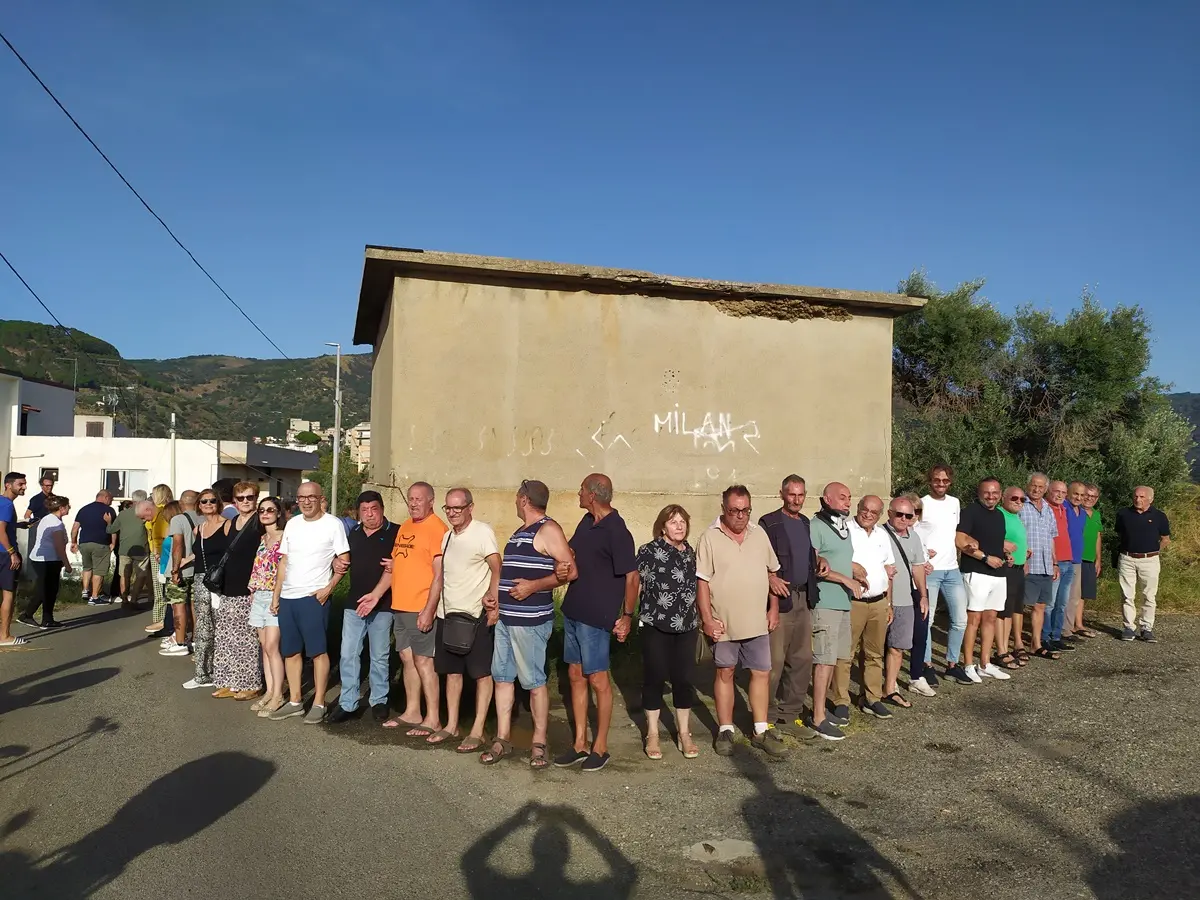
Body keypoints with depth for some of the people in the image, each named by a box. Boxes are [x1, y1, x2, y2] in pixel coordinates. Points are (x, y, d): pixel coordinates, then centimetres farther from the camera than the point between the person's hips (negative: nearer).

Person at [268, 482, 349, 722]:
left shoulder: (332, 524, -6)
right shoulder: (292, 524, 11)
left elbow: (344, 560, -7)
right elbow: (284, 561, 15)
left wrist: (328, 588, -14)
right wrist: (276, 595, 12)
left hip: (314, 597, -6)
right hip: (287, 597, 6)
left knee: (317, 651, -1)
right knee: (290, 651, 11)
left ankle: (318, 704, 7)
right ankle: (294, 702, 22)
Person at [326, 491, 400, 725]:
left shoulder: (395, 532, -7)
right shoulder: (354, 533, 12)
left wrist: (375, 595, -25)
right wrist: (337, 562, 4)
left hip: (382, 605, -5)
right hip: (353, 602, 5)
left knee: (379, 656, 6)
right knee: (348, 655, 2)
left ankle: (379, 701, 20)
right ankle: (347, 704, 10)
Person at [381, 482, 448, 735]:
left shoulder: (437, 528, -11)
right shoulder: (405, 527, 15)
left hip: (422, 608, -8)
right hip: (399, 606, 8)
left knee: (423, 660, -4)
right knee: (407, 658, 13)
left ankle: (433, 719, 4)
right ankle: (412, 712, 24)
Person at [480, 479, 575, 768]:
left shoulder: (548, 530, -10)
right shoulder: (519, 533, 18)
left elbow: (570, 571, -16)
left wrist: (534, 586, -21)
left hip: (531, 620, -9)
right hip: (505, 617, 9)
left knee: (534, 681, -1)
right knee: (502, 676, 10)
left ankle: (539, 744, 9)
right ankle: (503, 739, 20)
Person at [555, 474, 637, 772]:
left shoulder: (617, 532, -17)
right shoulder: (586, 522, 8)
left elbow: (631, 576, -15)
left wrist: (627, 616, -14)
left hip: (596, 616, -8)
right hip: (573, 611, 8)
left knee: (597, 680, 2)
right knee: (576, 676, 12)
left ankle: (600, 747, 16)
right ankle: (580, 744, 23)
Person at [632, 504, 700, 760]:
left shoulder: (691, 553, 8)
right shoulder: (648, 551, -8)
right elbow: (635, 585, -8)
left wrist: (704, 618, 15)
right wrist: (627, 615, -13)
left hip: (686, 626, 4)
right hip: (655, 625, -4)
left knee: (685, 679, 8)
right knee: (654, 678, 6)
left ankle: (684, 733, 22)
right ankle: (652, 734, 20)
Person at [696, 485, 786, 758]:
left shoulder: (759, 534, 4)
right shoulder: (710, 538, -9)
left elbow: (771, 573, 13)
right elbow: (702, 581, -10)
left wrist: (774, 608, 7)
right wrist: (707, 619, -14)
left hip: (757, 622, 4)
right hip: (724, 623, -4)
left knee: (762, 673, 7)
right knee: (725, 673, 8)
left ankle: (761, 731, 19)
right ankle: (725, 731, 19)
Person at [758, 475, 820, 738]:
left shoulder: (807, 524, 14)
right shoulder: (769, 523, -6)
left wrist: (820, 560, 7)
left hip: (804, 600, 7)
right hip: (780, 599, -7)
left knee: (802, 660, 10)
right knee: (774, 661, -5)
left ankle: (791, 716, 21)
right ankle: (766, 718, 7)